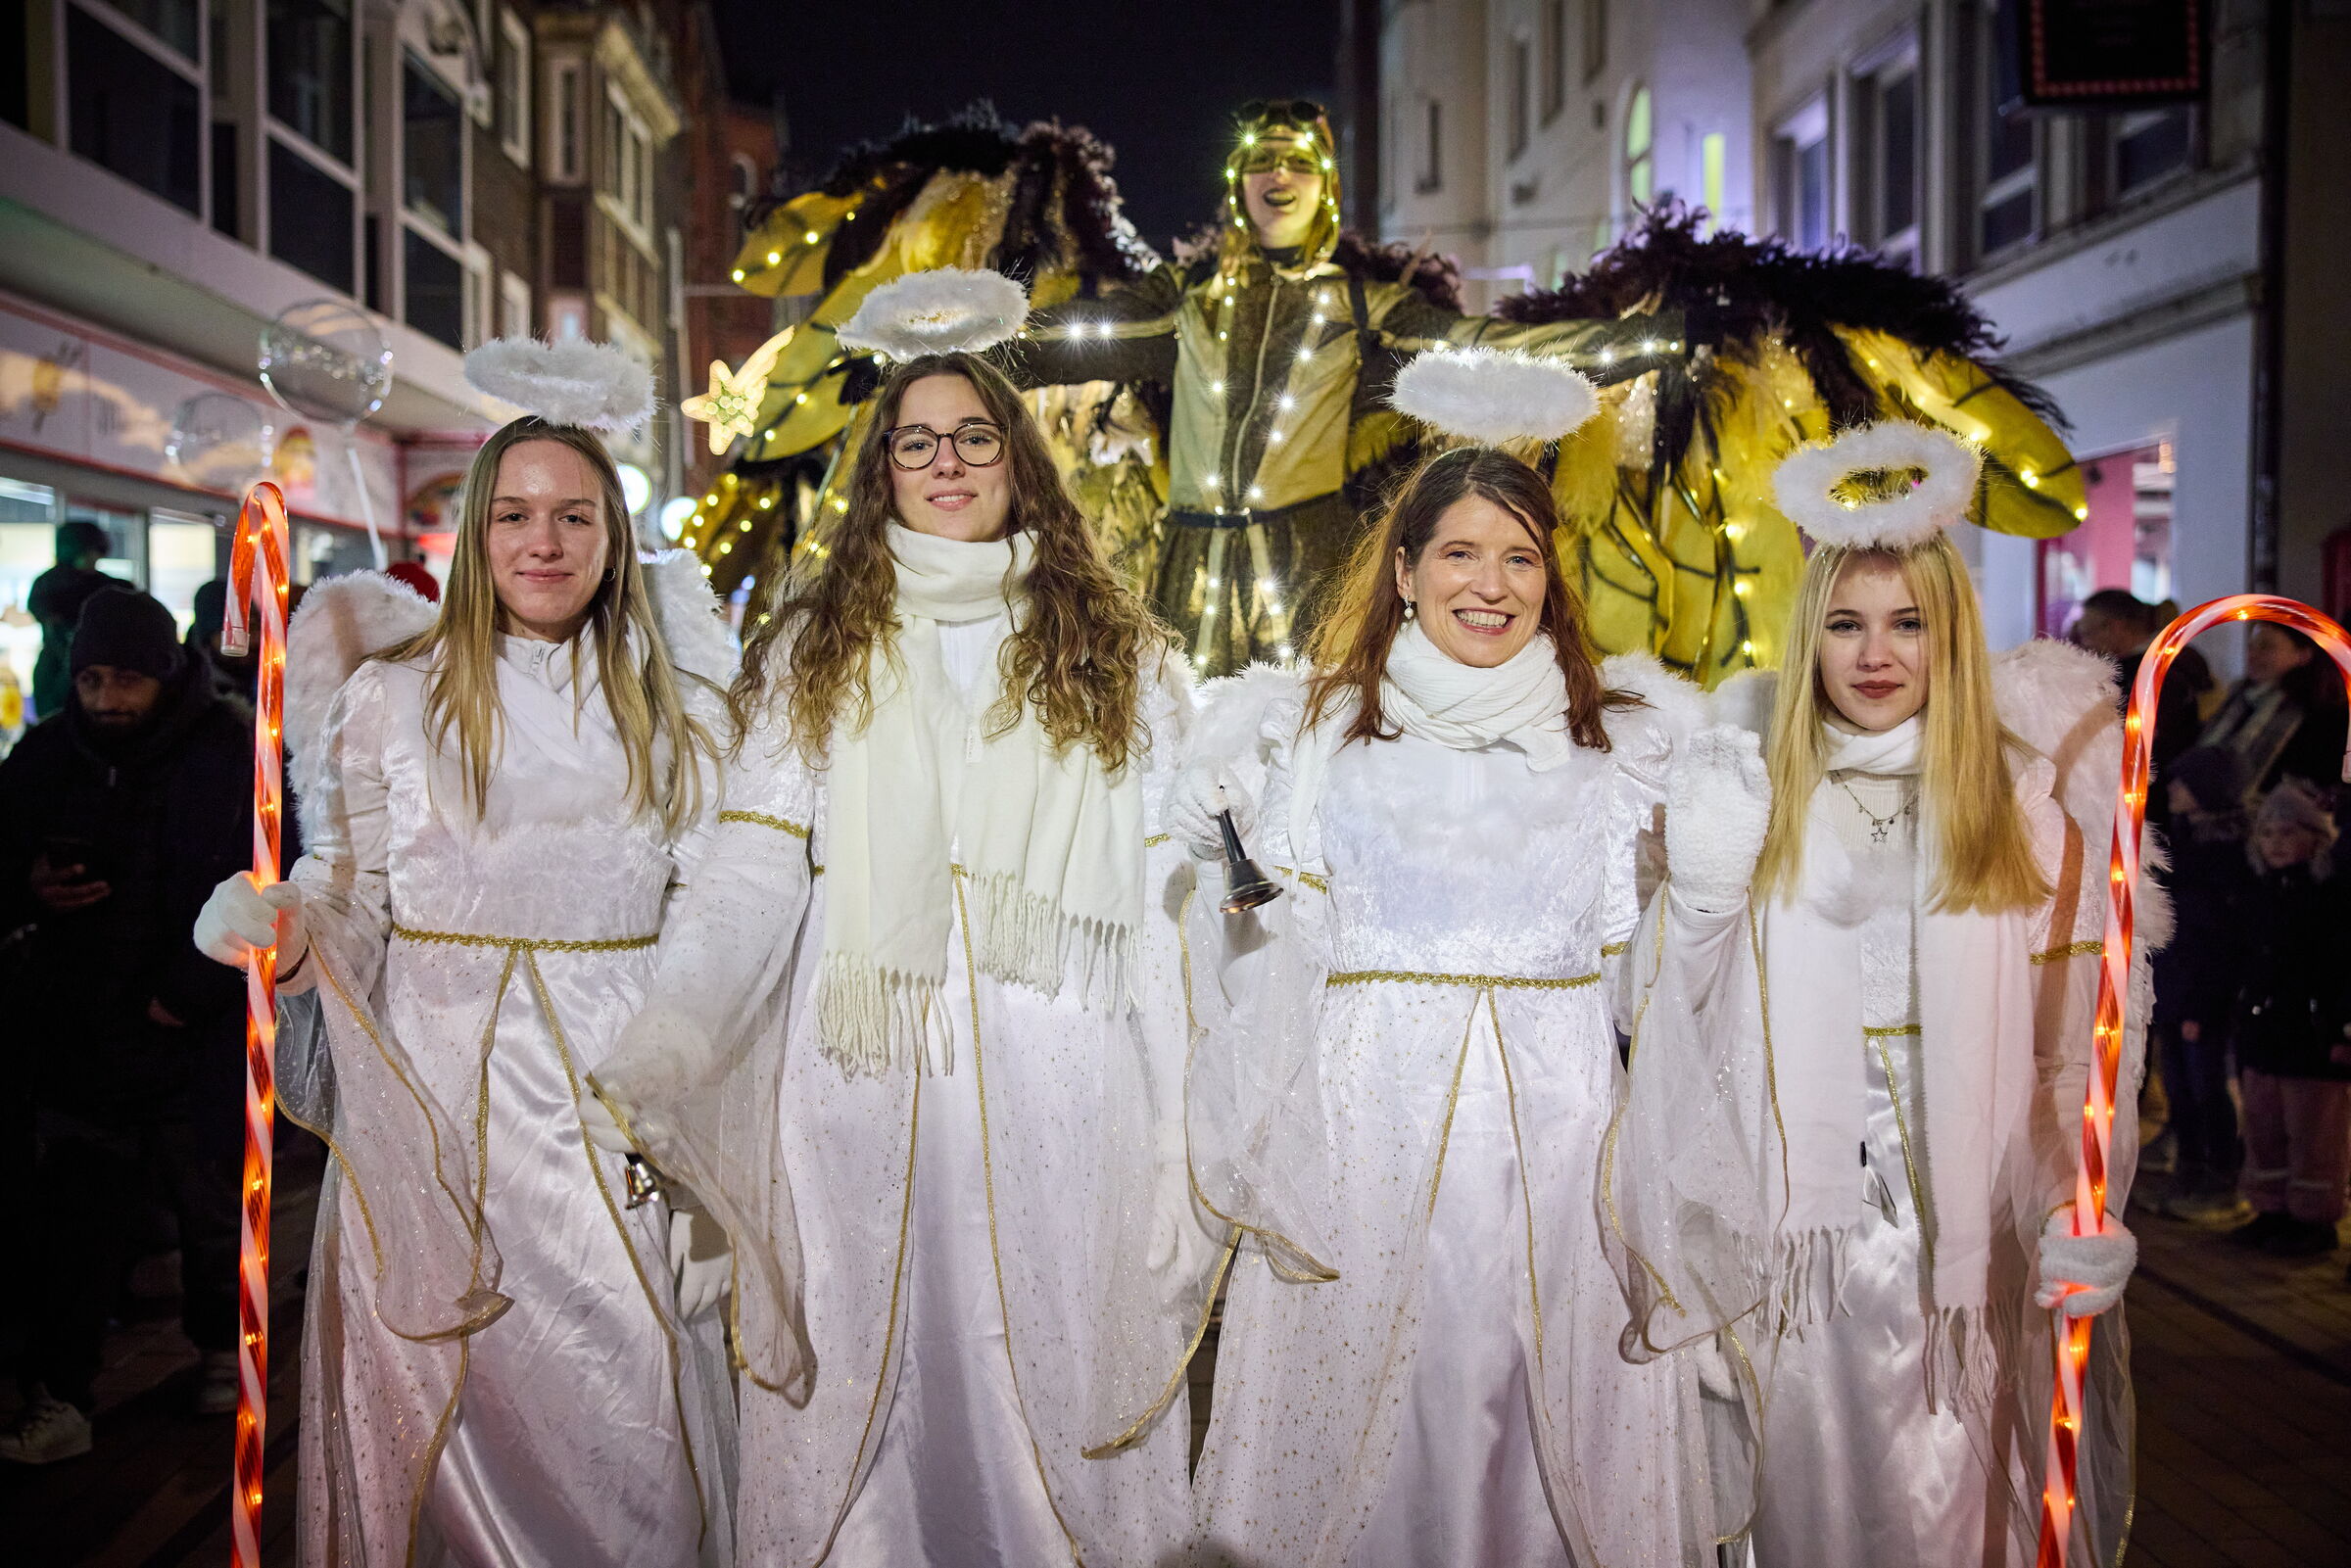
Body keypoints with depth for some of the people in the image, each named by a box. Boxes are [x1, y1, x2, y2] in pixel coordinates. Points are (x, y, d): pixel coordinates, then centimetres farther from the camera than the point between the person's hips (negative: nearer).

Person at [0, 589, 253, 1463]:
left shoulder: (233, 757, -10)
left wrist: (193, 990, -16)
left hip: (198, 1040, -2)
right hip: (76, 1038, 3)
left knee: (213, 1211, 13)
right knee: (78, 1223, 5)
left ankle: (221, 1347, 35)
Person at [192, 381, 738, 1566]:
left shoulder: (667, 703, 7)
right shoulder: (390, 697, 3)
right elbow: (353, 899, 3)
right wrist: (284, 936, -17)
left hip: (612, 1092, 1)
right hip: (437, 1092, 0)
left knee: (625, 1407, 2)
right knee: (449, 1409, 6)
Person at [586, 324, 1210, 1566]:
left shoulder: (1114, 650, 10)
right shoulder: (812, 645, 10)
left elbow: (1164, 907, 5)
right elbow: (751, 877, 0)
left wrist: (1199, 1142, -1)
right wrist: (649, 1061, -13)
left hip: (1060, 1090, 0)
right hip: (863, 1089, 0)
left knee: (1054, 1391, 5)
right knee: (861, 1398, 7)